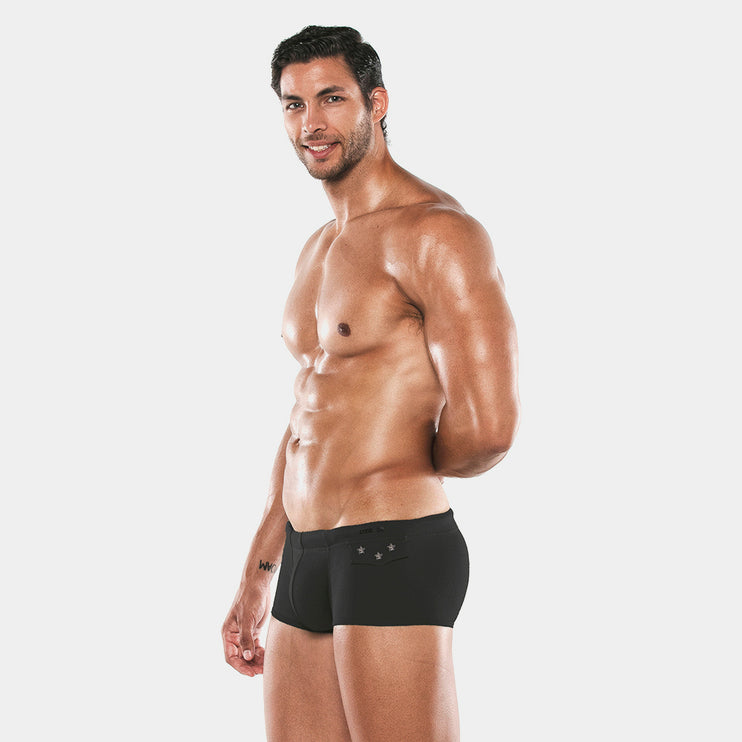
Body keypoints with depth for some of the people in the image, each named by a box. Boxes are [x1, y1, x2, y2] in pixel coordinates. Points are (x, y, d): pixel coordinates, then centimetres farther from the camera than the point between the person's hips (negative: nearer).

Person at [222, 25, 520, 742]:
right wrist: (255, 580, 24)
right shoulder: (318, 249, 18)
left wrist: (413, 467, 0)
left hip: (393, 555, -9)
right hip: (306, 561, 9)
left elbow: (484, 429, -21)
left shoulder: (436, 232, -12)